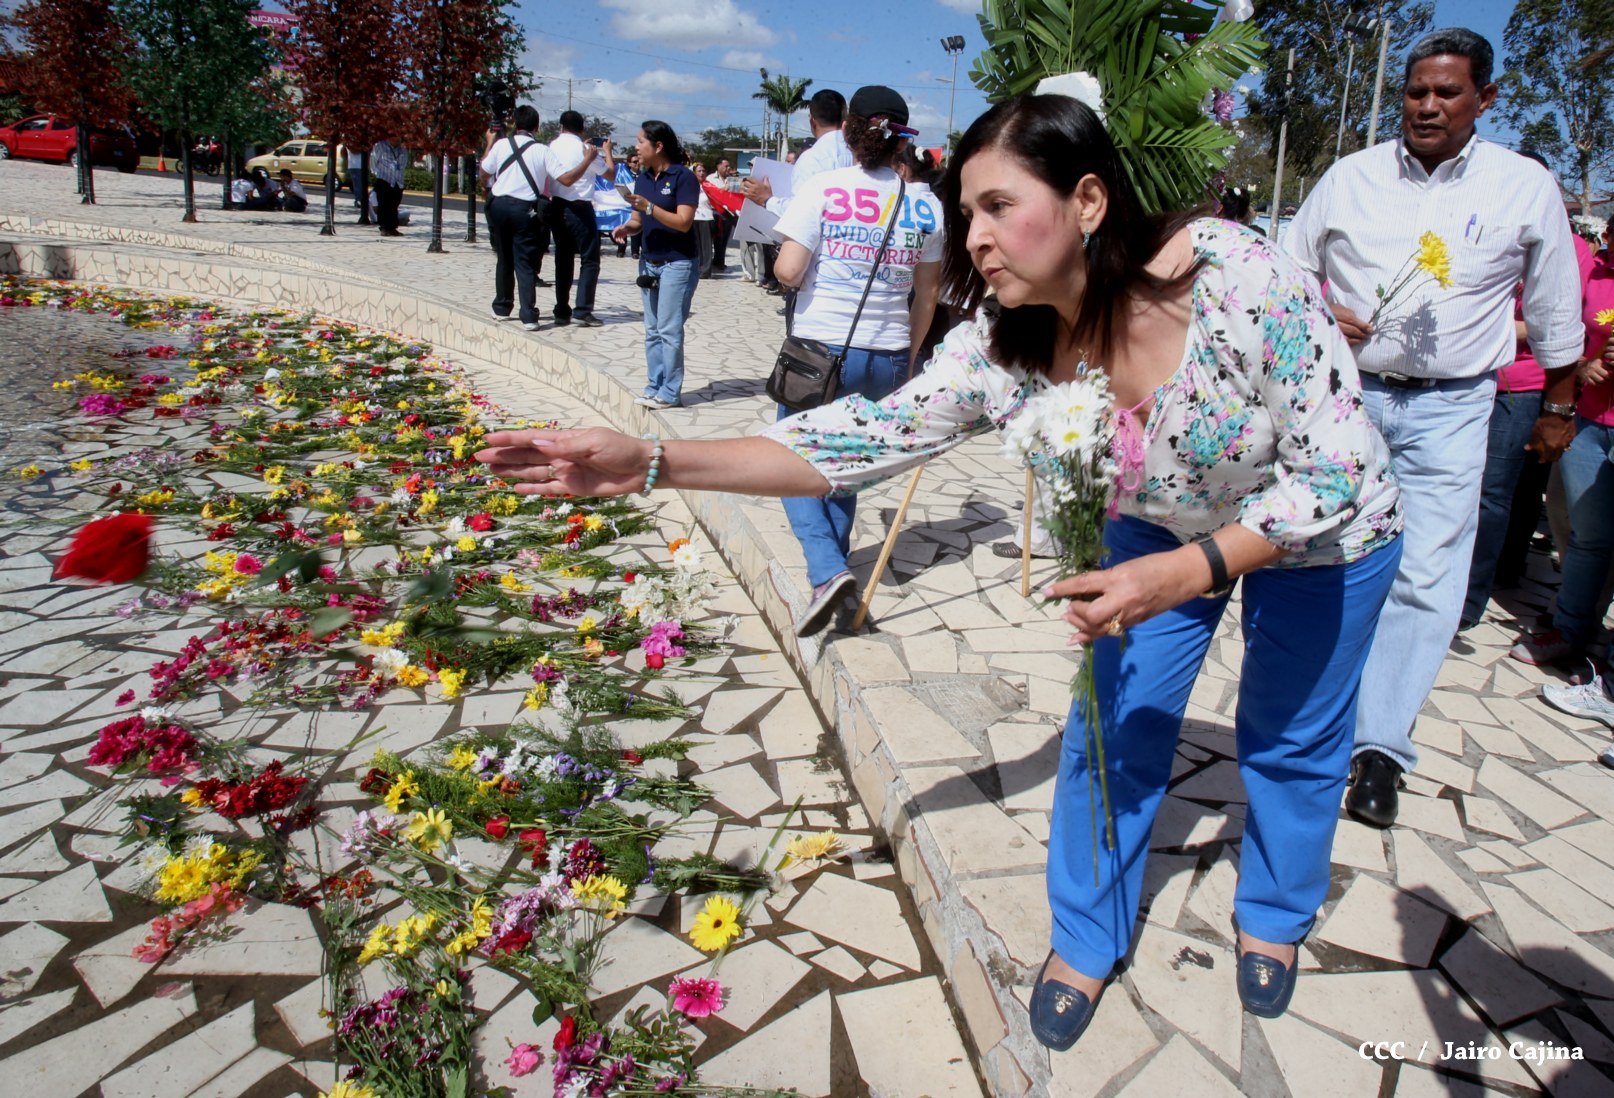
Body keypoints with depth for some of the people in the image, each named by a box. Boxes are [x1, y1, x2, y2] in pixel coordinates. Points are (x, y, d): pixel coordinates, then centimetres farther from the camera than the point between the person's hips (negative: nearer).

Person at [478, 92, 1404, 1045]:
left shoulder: (1242, 282, -37)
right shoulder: (1004, 351, -26)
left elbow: (1338, 472, -29)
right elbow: (868, 435, -28)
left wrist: (1184, 574, -41)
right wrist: (652, 462, -36)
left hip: (1318, 532, -2)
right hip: (1163, 530, 3)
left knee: (1291, 740, 15)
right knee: (1114, 727, 5)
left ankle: (1275, 918, 46)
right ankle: (1088, 943, 30)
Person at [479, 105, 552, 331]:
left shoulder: (500, 145, 1)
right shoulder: (543, 150, -2)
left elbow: (484, 171, 14)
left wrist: (489, 143, 24)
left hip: (499, 205, 2)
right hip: (526, 209, -2)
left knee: (504, 259, 16)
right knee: (525, 263, -1)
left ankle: (502, 307, 25)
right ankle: (528, 316, -10)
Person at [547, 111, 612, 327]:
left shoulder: (552, 147, 3)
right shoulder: (584, 149, -6)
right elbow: (610, 172, 6)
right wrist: (607, 150, 23)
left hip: (557, 208, 5)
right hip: (579, 209, -5)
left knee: (563, 260, 12)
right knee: (589, 260, 0)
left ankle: (562, 312, 11)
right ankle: (582, 311, -10)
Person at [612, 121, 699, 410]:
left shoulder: (683, 177, -11)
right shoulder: (642, 178, 10)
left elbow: (684, 222, -17)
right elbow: (639, 219, 14)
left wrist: (649, 207, -23)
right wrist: (627, 228, -8)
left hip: (678, 263, -7)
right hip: (649, 262, 7)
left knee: (669, 330, -7)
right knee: (652, 330, 9)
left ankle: (669, 392, -1)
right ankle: (654, 386, 15)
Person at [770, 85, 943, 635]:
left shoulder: (823, 188, -8)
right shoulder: (925, 203, 3)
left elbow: (788, 270, -12)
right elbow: (927, 294, 8)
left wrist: (790, 260, 11)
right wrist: (909, 355, 20)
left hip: (821, 348, -4)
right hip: (887, 356, 4)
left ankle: (827, 570, -12)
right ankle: (833, 564, 29)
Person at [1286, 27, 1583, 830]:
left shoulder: (1527, 187, 1)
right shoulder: (1352, 176, 3)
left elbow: (1555, 311, 11)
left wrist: (1558, 408, 15)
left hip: (1450, 408, -1)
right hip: (1345, 393, 1)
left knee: (1426, 577, -6)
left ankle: (1380, 744, 3)